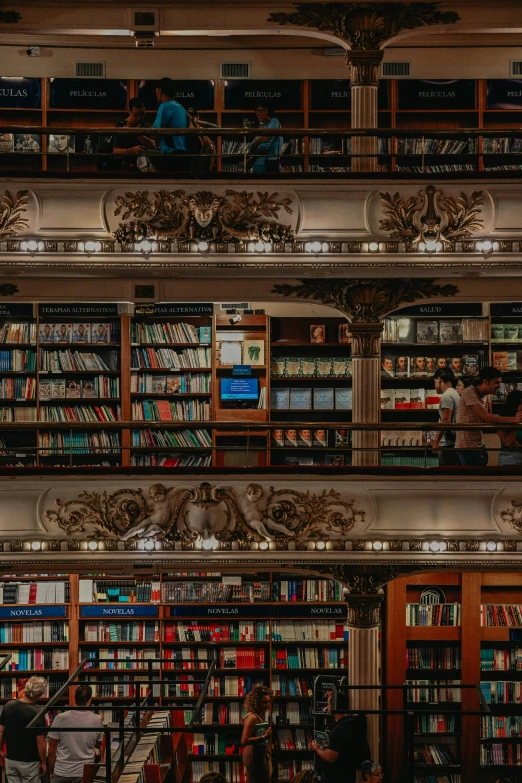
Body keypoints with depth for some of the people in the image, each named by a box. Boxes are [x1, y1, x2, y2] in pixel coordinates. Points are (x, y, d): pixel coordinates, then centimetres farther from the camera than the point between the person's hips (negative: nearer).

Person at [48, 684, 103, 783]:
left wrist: (51, 772, 9)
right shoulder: (97, 720, -5)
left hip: (61, 772, -1)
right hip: (85, 773, 1)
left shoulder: (60, 718, -8)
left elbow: (51, 751, -3)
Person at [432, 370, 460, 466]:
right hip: (456, 442, 10)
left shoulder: (446, 396, -11)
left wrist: (436, 441, -14)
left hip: (448, 444, -10)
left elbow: (445, 421, -18)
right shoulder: (456, 394, 18)